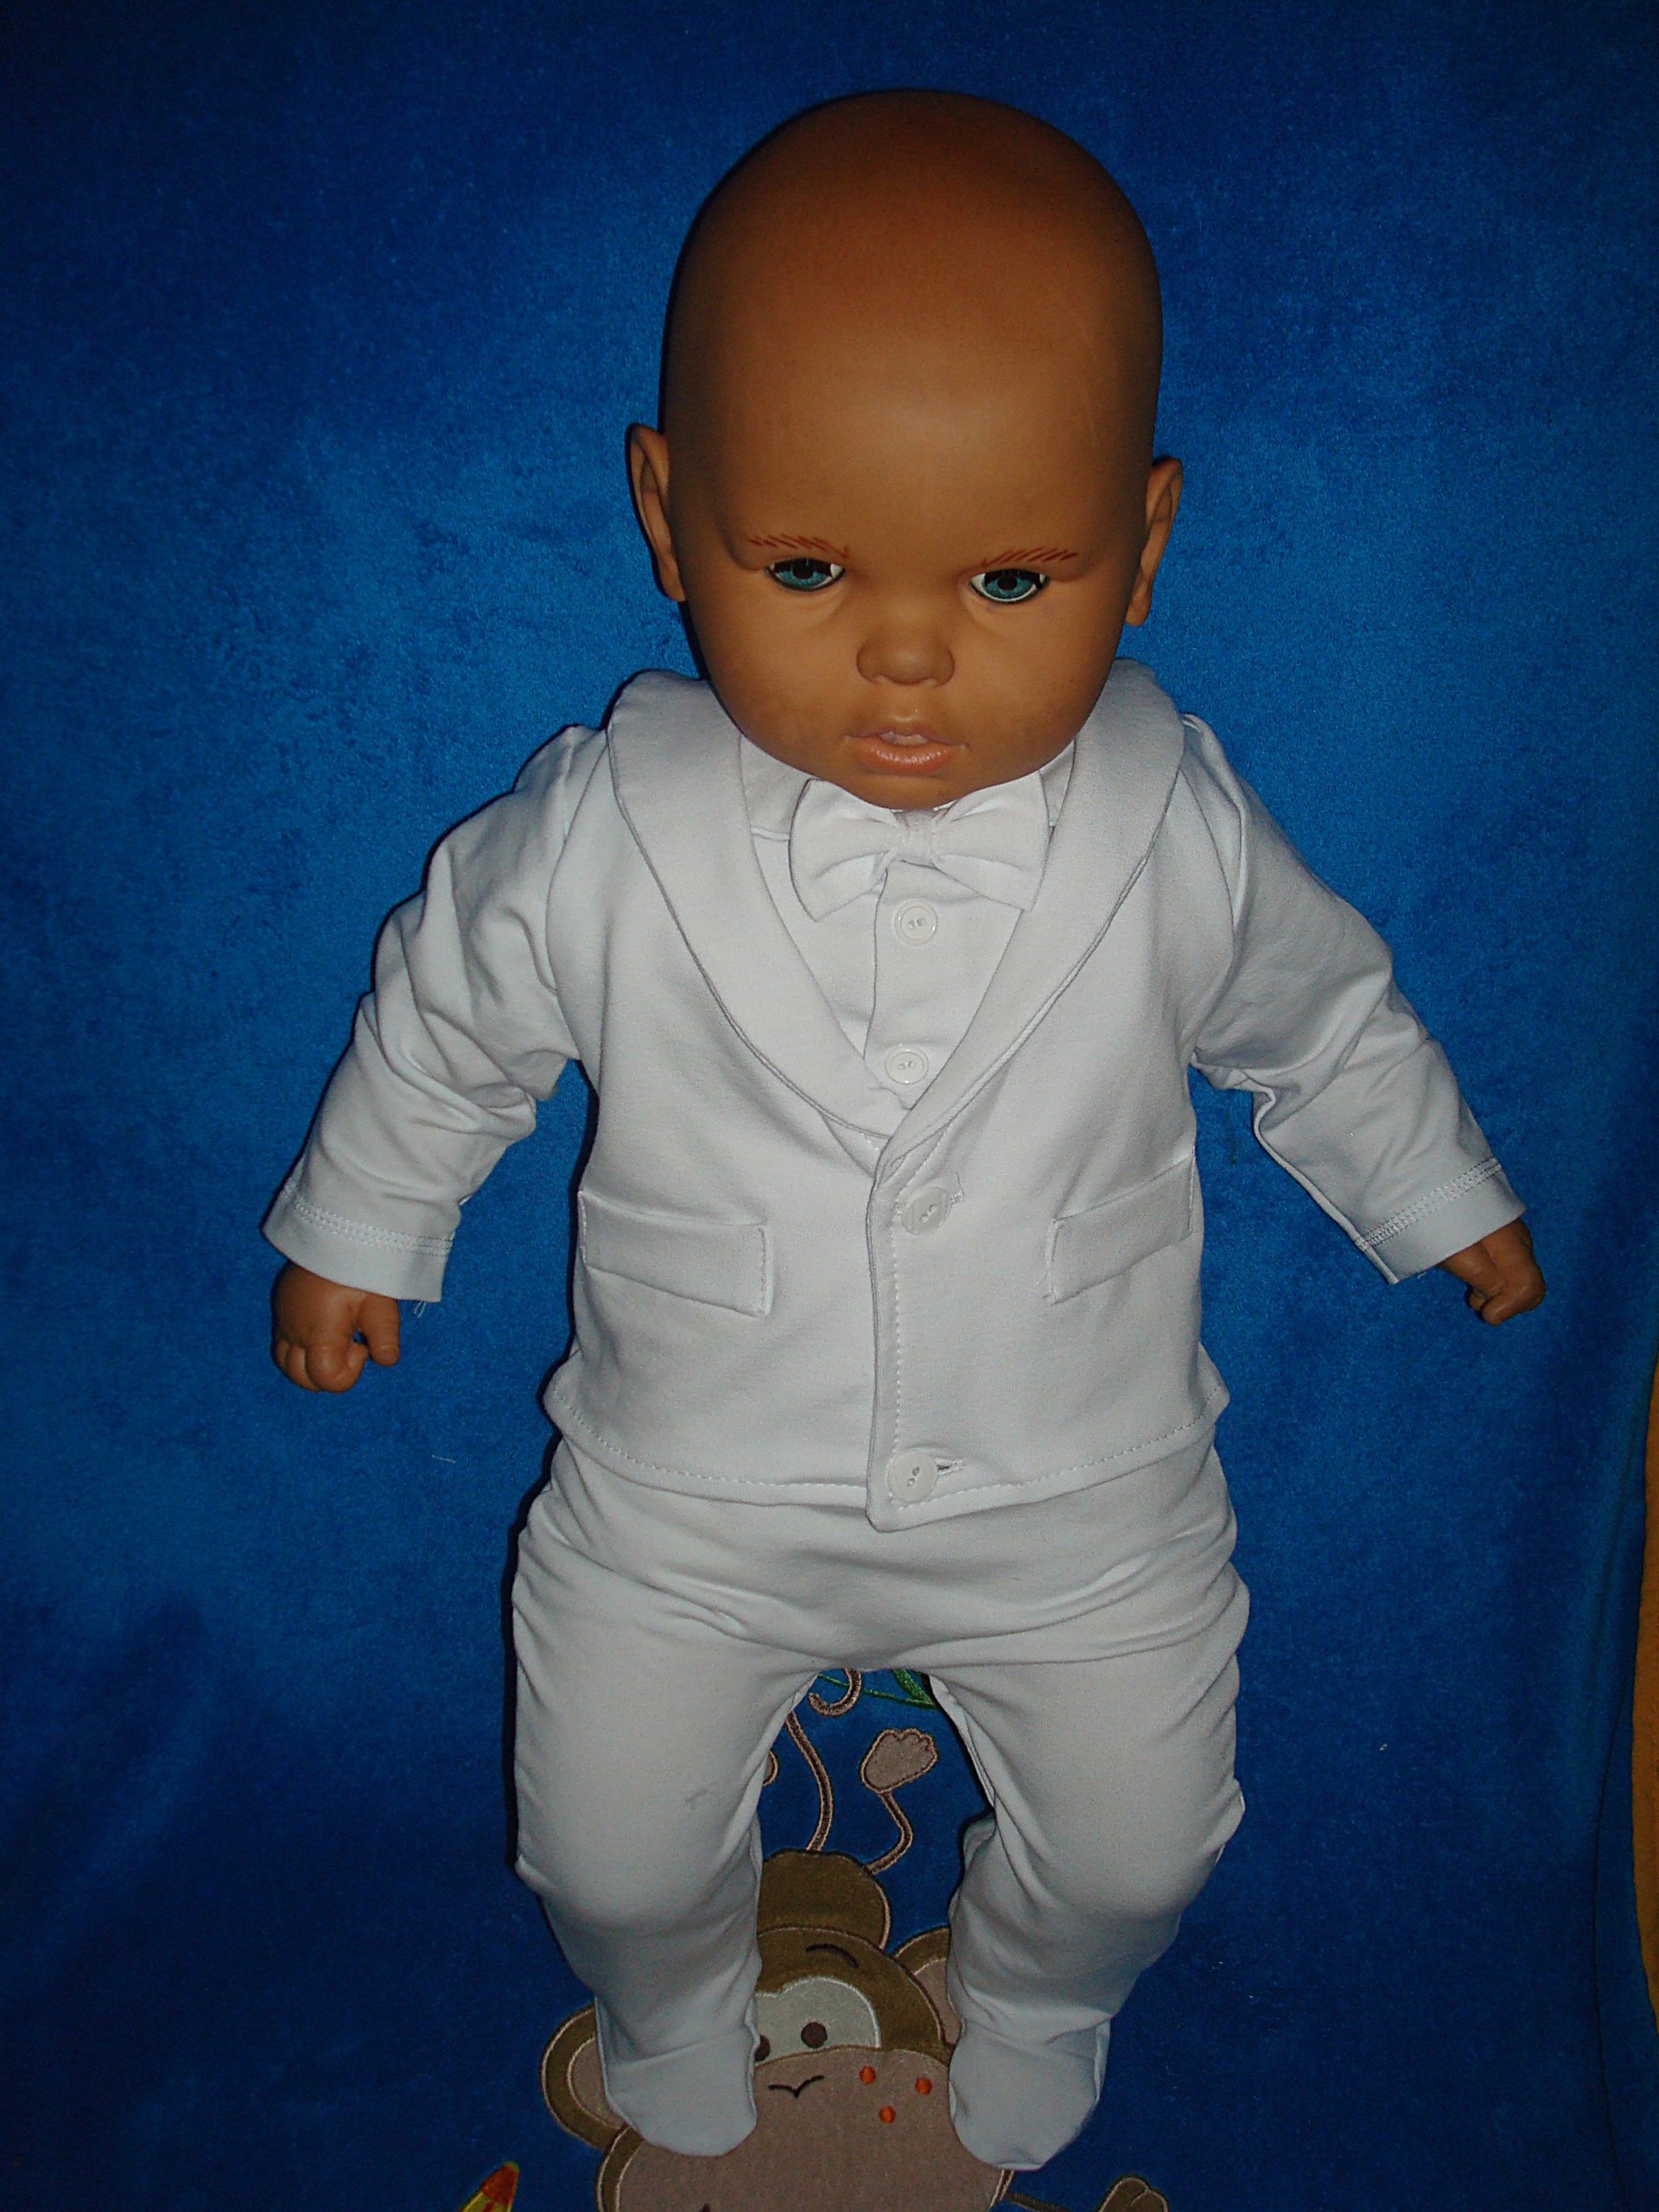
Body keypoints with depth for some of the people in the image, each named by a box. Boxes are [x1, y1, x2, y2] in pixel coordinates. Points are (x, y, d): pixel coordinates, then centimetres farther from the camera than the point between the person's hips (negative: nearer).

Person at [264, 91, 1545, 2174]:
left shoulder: (1181, 835, -18)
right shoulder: (601, 834, -22)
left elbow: (1322, 1017, 3)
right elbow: (445, 1018, -2)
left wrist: (1443, 1198, 16)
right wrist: (354, 1227, 12)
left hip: (1086, 1500, 1)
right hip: (684, 1503, 0)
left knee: (1136, 1849, 18)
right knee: (608, 1859, 15)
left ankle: (1033, 1993, 58)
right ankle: (669, 2009, 56)